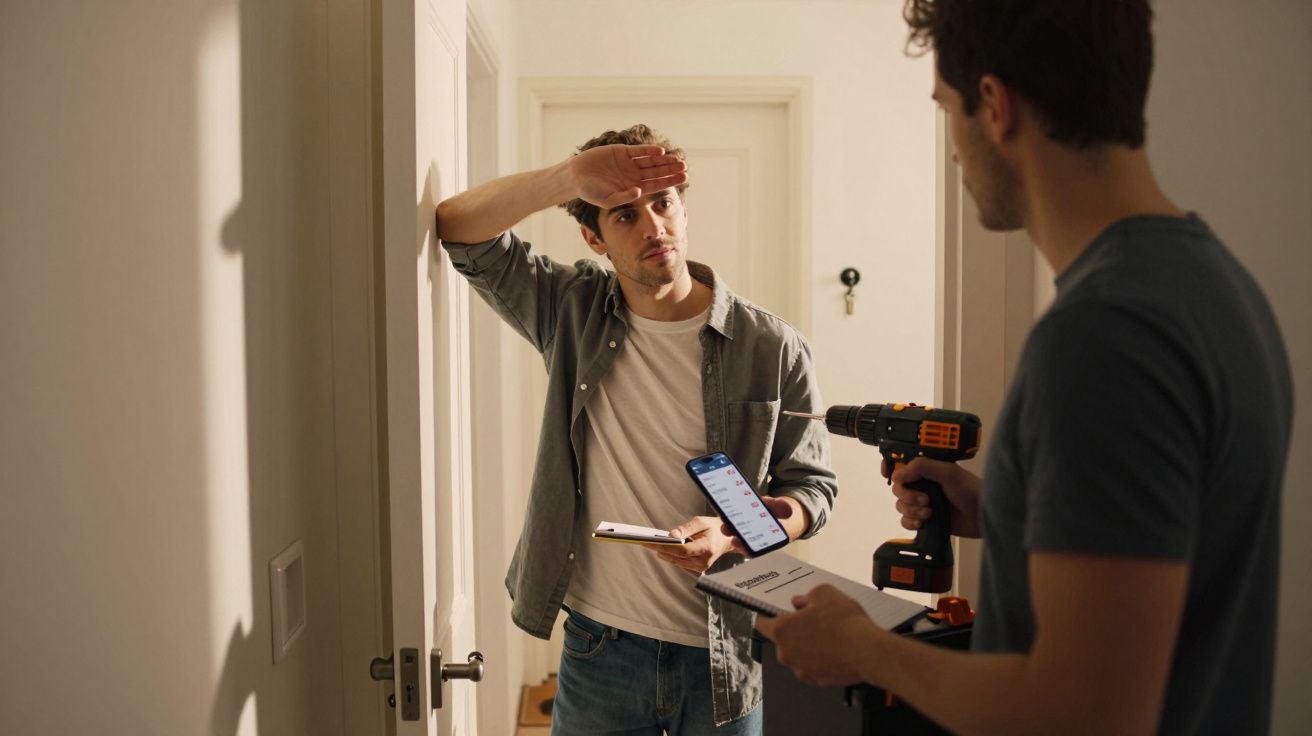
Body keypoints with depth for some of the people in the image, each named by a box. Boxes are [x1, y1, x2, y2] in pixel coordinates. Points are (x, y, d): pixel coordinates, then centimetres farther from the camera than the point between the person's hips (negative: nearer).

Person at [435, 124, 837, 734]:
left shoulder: (771, 347, -7)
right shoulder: (573, 313, -1)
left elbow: (811, 487, -1)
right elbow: (458, 228, -8)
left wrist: (730, 534, -20)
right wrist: (570, 176, -22)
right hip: (599, 645, 1)